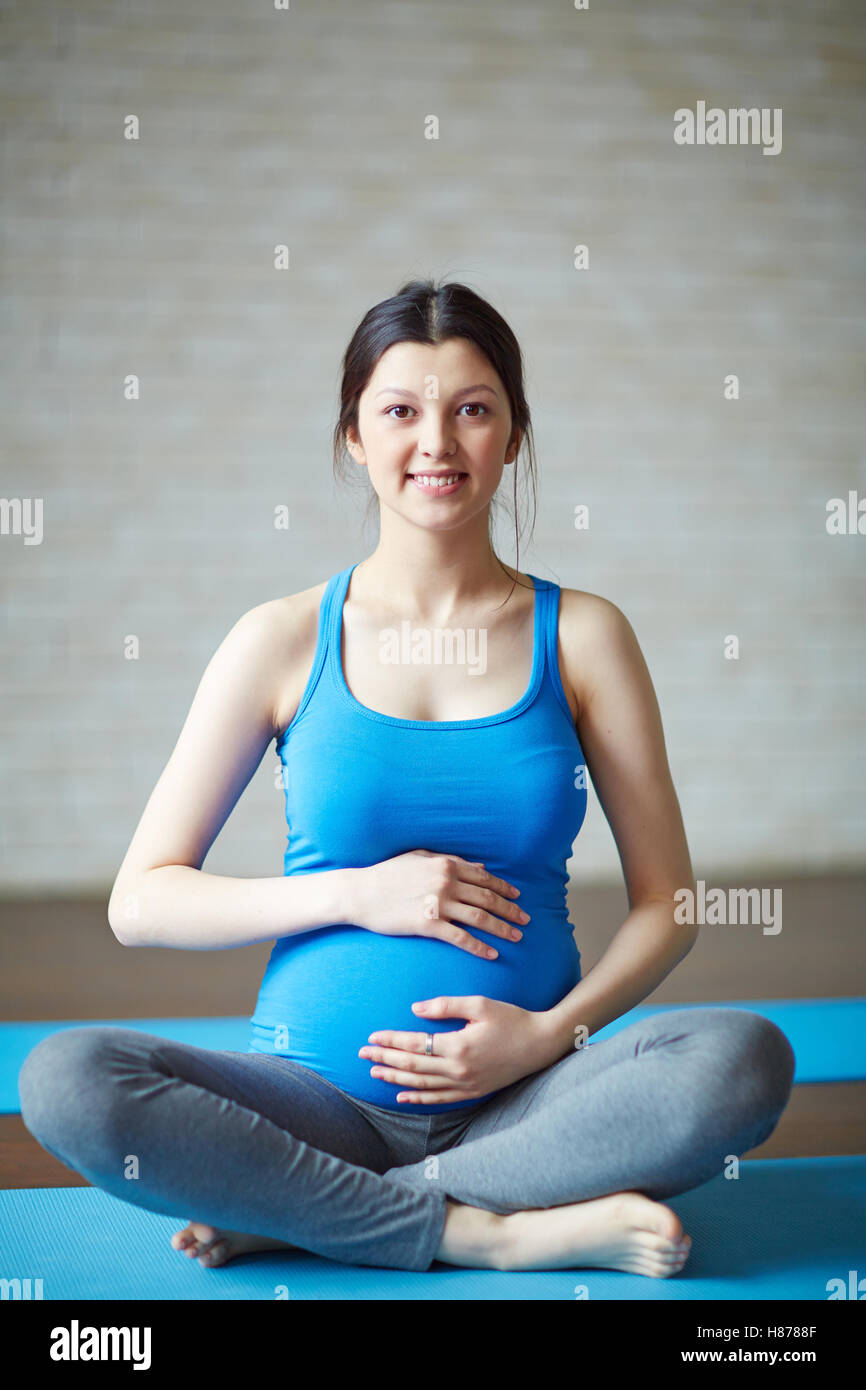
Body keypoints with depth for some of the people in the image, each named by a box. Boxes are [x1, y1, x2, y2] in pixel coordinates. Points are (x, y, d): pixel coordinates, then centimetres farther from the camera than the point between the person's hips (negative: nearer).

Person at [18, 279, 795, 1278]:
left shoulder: (581, 636, 4)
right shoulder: (284, 641, 2)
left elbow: (666, 900, 5)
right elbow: (141, 901, 1)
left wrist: (549, 1034, -12)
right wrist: (356, 894, -11)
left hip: (522, 1100, 1)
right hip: (321, 1096, 0)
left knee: (745, 1058, -28)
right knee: (65, 1081, -26)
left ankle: (294, 1213, -18)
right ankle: (505, 1230, -20)